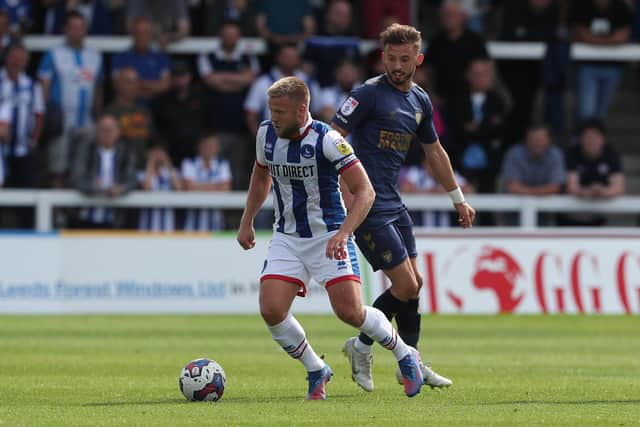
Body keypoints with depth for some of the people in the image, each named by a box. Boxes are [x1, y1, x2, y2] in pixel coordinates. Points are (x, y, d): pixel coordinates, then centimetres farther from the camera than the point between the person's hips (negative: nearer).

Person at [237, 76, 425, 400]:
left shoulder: (326, 139, -20)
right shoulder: (266, 134, -2)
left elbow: (365, 191, -20)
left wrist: (342, 234, -32)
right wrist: (247, 223, 18)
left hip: (329, 236, -5)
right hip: (286, 237, 5)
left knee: (350, 311, -14)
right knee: (271, 310, -12)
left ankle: (405, 356, 14)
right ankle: (316, 372, 11)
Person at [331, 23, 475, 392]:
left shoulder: (420, 101, 11)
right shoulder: (370, 93, -12)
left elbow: (435, 152, 24)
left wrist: (459, 199, 28)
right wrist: (346, 191, -25)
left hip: (395, 205, 8)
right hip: (368, 208, -8)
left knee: (414, 283, 11)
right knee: (405, 286, -9)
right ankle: (362, 347, 11)